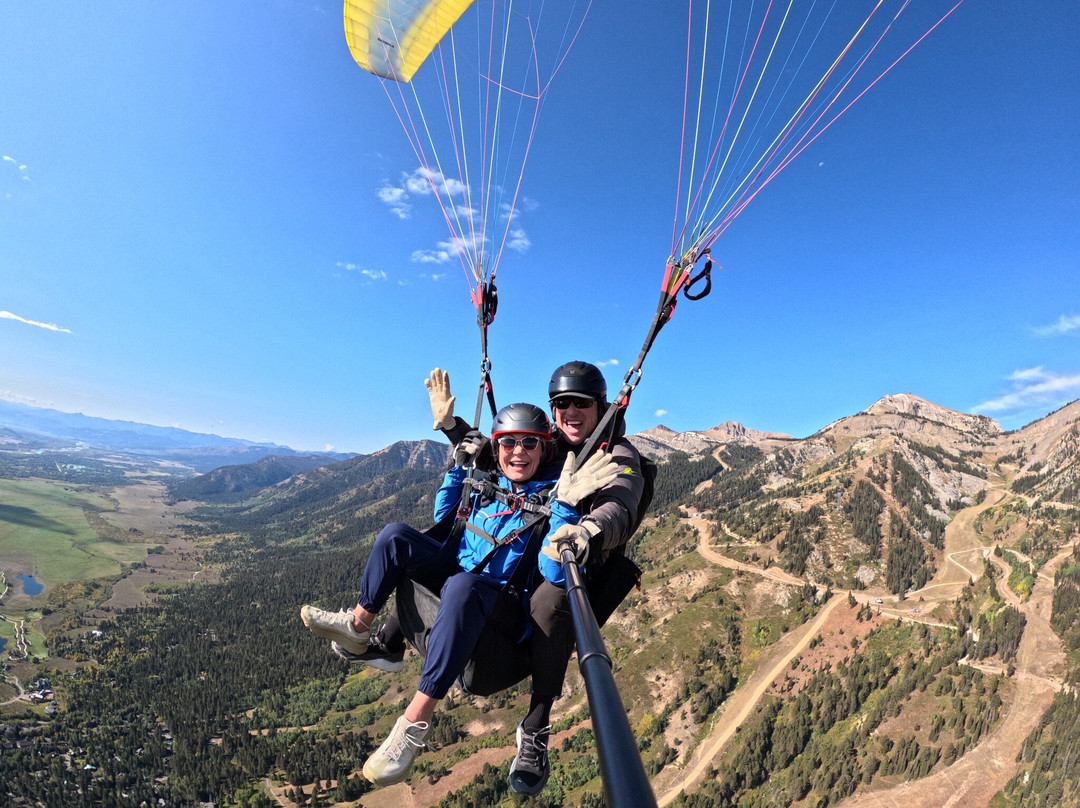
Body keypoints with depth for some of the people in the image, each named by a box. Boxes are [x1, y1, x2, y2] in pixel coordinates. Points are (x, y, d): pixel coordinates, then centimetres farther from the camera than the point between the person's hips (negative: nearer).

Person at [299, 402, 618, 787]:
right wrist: (457, 469, 8)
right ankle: (356, 627, 3)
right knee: (395, 535, -8)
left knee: (463, 585, -40)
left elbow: (552, 574, -26)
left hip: (499, 600, -6)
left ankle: (416, 721, -34)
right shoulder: (488, 484, 4)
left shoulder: (551, 499, -13)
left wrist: (565, 508, -36)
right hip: (455, 571, 7)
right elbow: (442, 517, 20)